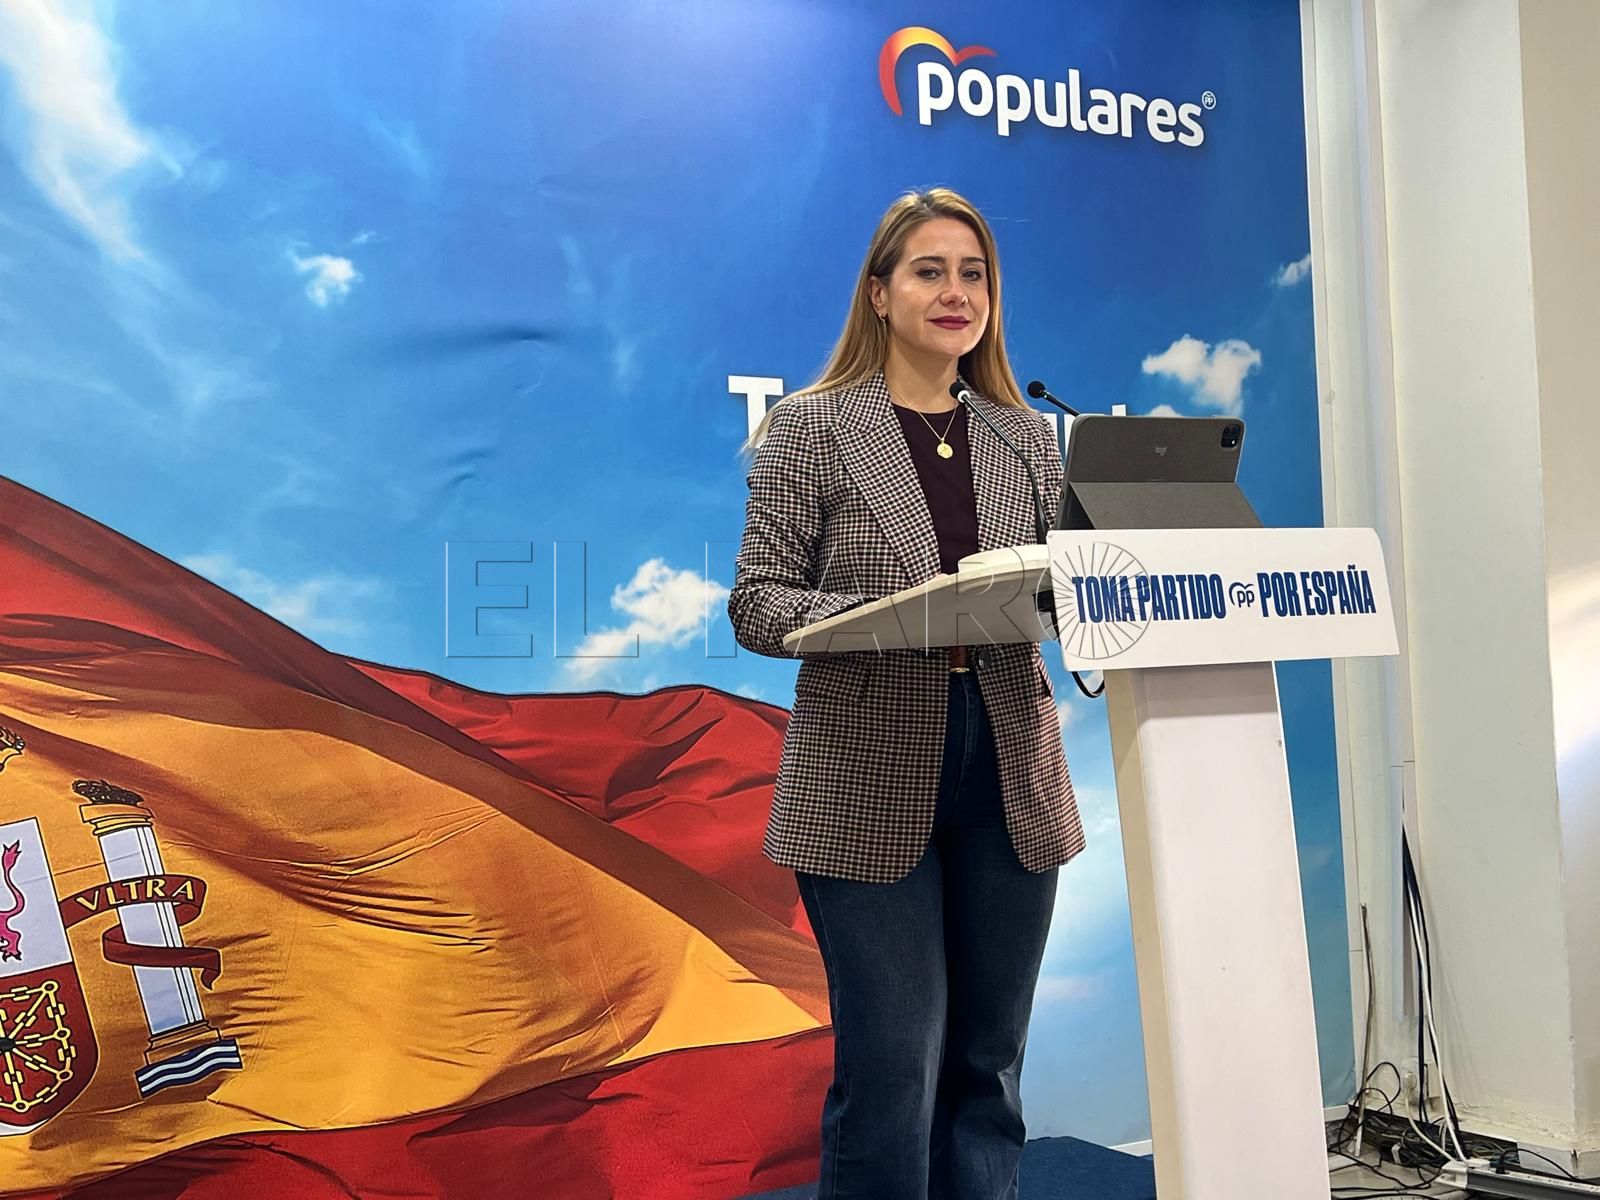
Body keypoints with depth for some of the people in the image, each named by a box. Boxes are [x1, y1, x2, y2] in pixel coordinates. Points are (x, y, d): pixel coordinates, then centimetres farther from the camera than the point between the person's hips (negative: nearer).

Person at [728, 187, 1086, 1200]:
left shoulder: (1028, 437, 12)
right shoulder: (811, 428, 0)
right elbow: (757, 603, -5)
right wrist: (888, 618, -21)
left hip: (1013, 780, 4)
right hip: (872, 786, -4)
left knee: (987, 1067, 13)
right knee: (891, 1073, 0)